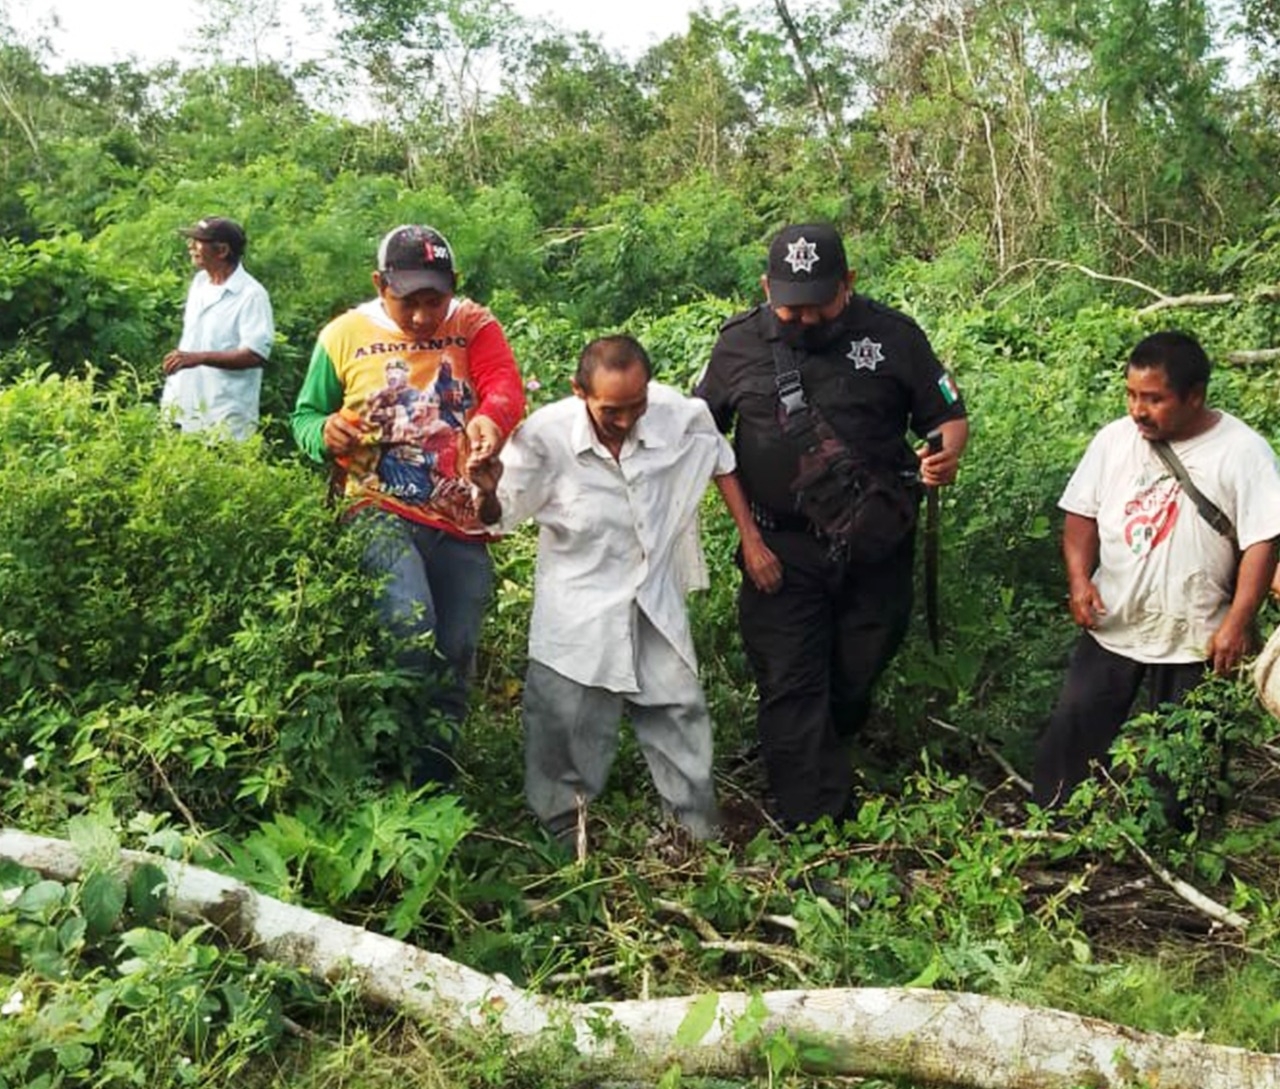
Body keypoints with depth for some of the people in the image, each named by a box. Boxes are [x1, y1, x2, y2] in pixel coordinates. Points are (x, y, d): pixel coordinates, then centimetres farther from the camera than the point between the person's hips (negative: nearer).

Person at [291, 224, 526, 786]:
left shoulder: (474, 326, 3)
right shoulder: (344, 336, 3)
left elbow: (505, 385, -16)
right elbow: (304, 414, 13)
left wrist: (490, 417, -40)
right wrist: (325, 434, -12)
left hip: (462, 524, 3)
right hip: (383, 513, -2)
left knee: (454, 655, 8)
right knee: (410, 627, -27)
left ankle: (435, 786, 24)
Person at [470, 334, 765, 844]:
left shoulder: (681, 415, -16)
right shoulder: (544, 435, -21)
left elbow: (722, 464, 4)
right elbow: (500, 513, -9)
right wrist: (487, 488, -32)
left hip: (656, 603, 3)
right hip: (577, 609, -2)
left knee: (679, 715, 14)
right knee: (568, 724, 3)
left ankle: (702, 833, 33)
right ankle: (563, 836, 26)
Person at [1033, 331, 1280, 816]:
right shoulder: (1114, 439, -1)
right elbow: (1082, 514, 6)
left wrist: (1237, 623, -17)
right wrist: (1079, 579, -8)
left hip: (1194, 641, -3)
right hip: (1111, 627, 3)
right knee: (1070, 734, 7)